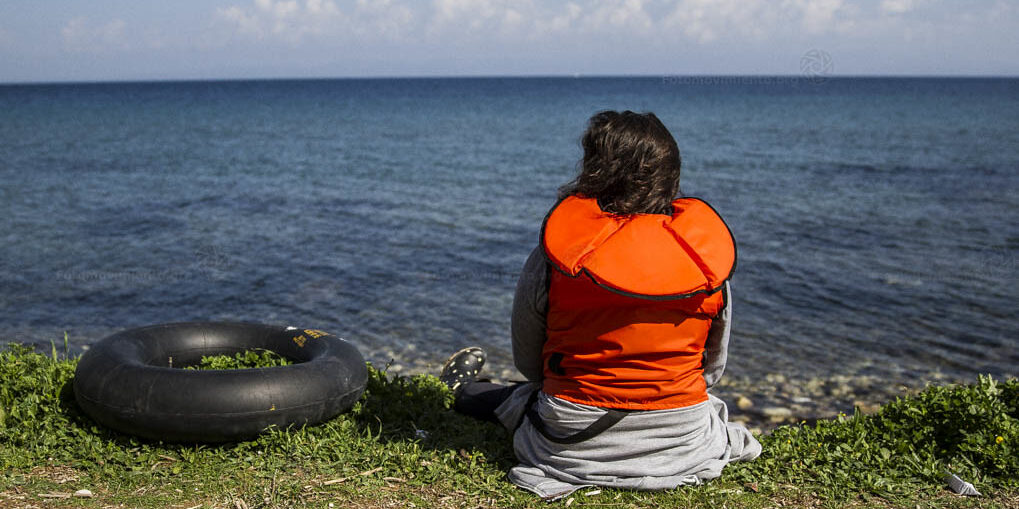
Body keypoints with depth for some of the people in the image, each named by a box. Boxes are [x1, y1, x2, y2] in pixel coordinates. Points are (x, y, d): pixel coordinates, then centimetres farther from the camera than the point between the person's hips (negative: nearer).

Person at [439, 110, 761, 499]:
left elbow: (527, 361, 0)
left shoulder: (551, 257, -14)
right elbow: (713, 367, 4)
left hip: (570, 452, -1)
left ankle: (461, 392, 60)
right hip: (684, 450, 1)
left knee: (523, 397, 35)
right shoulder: (709, 249, -7)